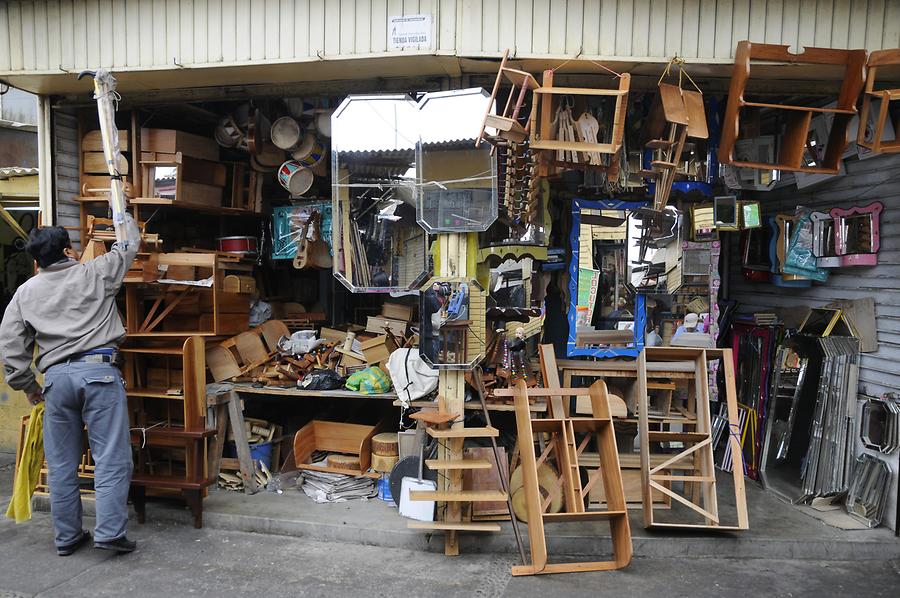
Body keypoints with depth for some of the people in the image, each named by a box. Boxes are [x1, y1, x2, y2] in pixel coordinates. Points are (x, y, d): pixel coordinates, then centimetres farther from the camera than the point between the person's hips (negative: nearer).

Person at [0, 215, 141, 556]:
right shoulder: (94, 273, 7)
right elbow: (129, 247, 23)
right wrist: (127, 220, 43)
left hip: (56, 378, 4)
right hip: (98, 372, -3)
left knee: (62, 464, 11)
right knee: (111, 457, -2)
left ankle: (67, 537, 20)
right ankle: (109, 532, -6)